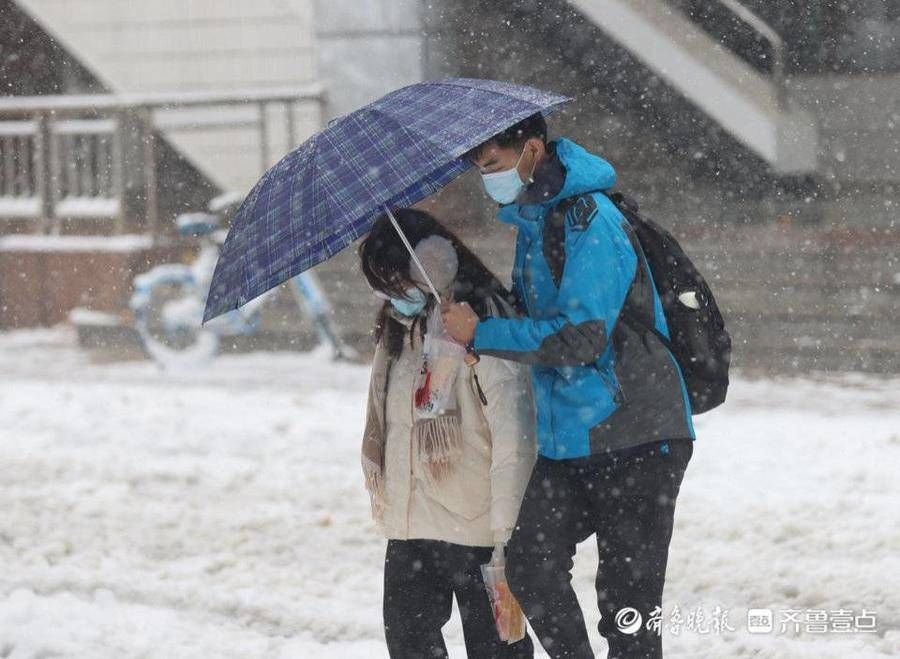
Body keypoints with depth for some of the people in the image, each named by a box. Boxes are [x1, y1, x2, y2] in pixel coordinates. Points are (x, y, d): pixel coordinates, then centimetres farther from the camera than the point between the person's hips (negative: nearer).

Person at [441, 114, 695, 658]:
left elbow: (580, 336, -24)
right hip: (566, 440, 8)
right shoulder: (532, 220, 12)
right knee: (529, 562, -4)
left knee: (627, 594, -3)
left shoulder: (592, 221, -17)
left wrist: (482, 333, -17)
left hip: (636, 436, -8)